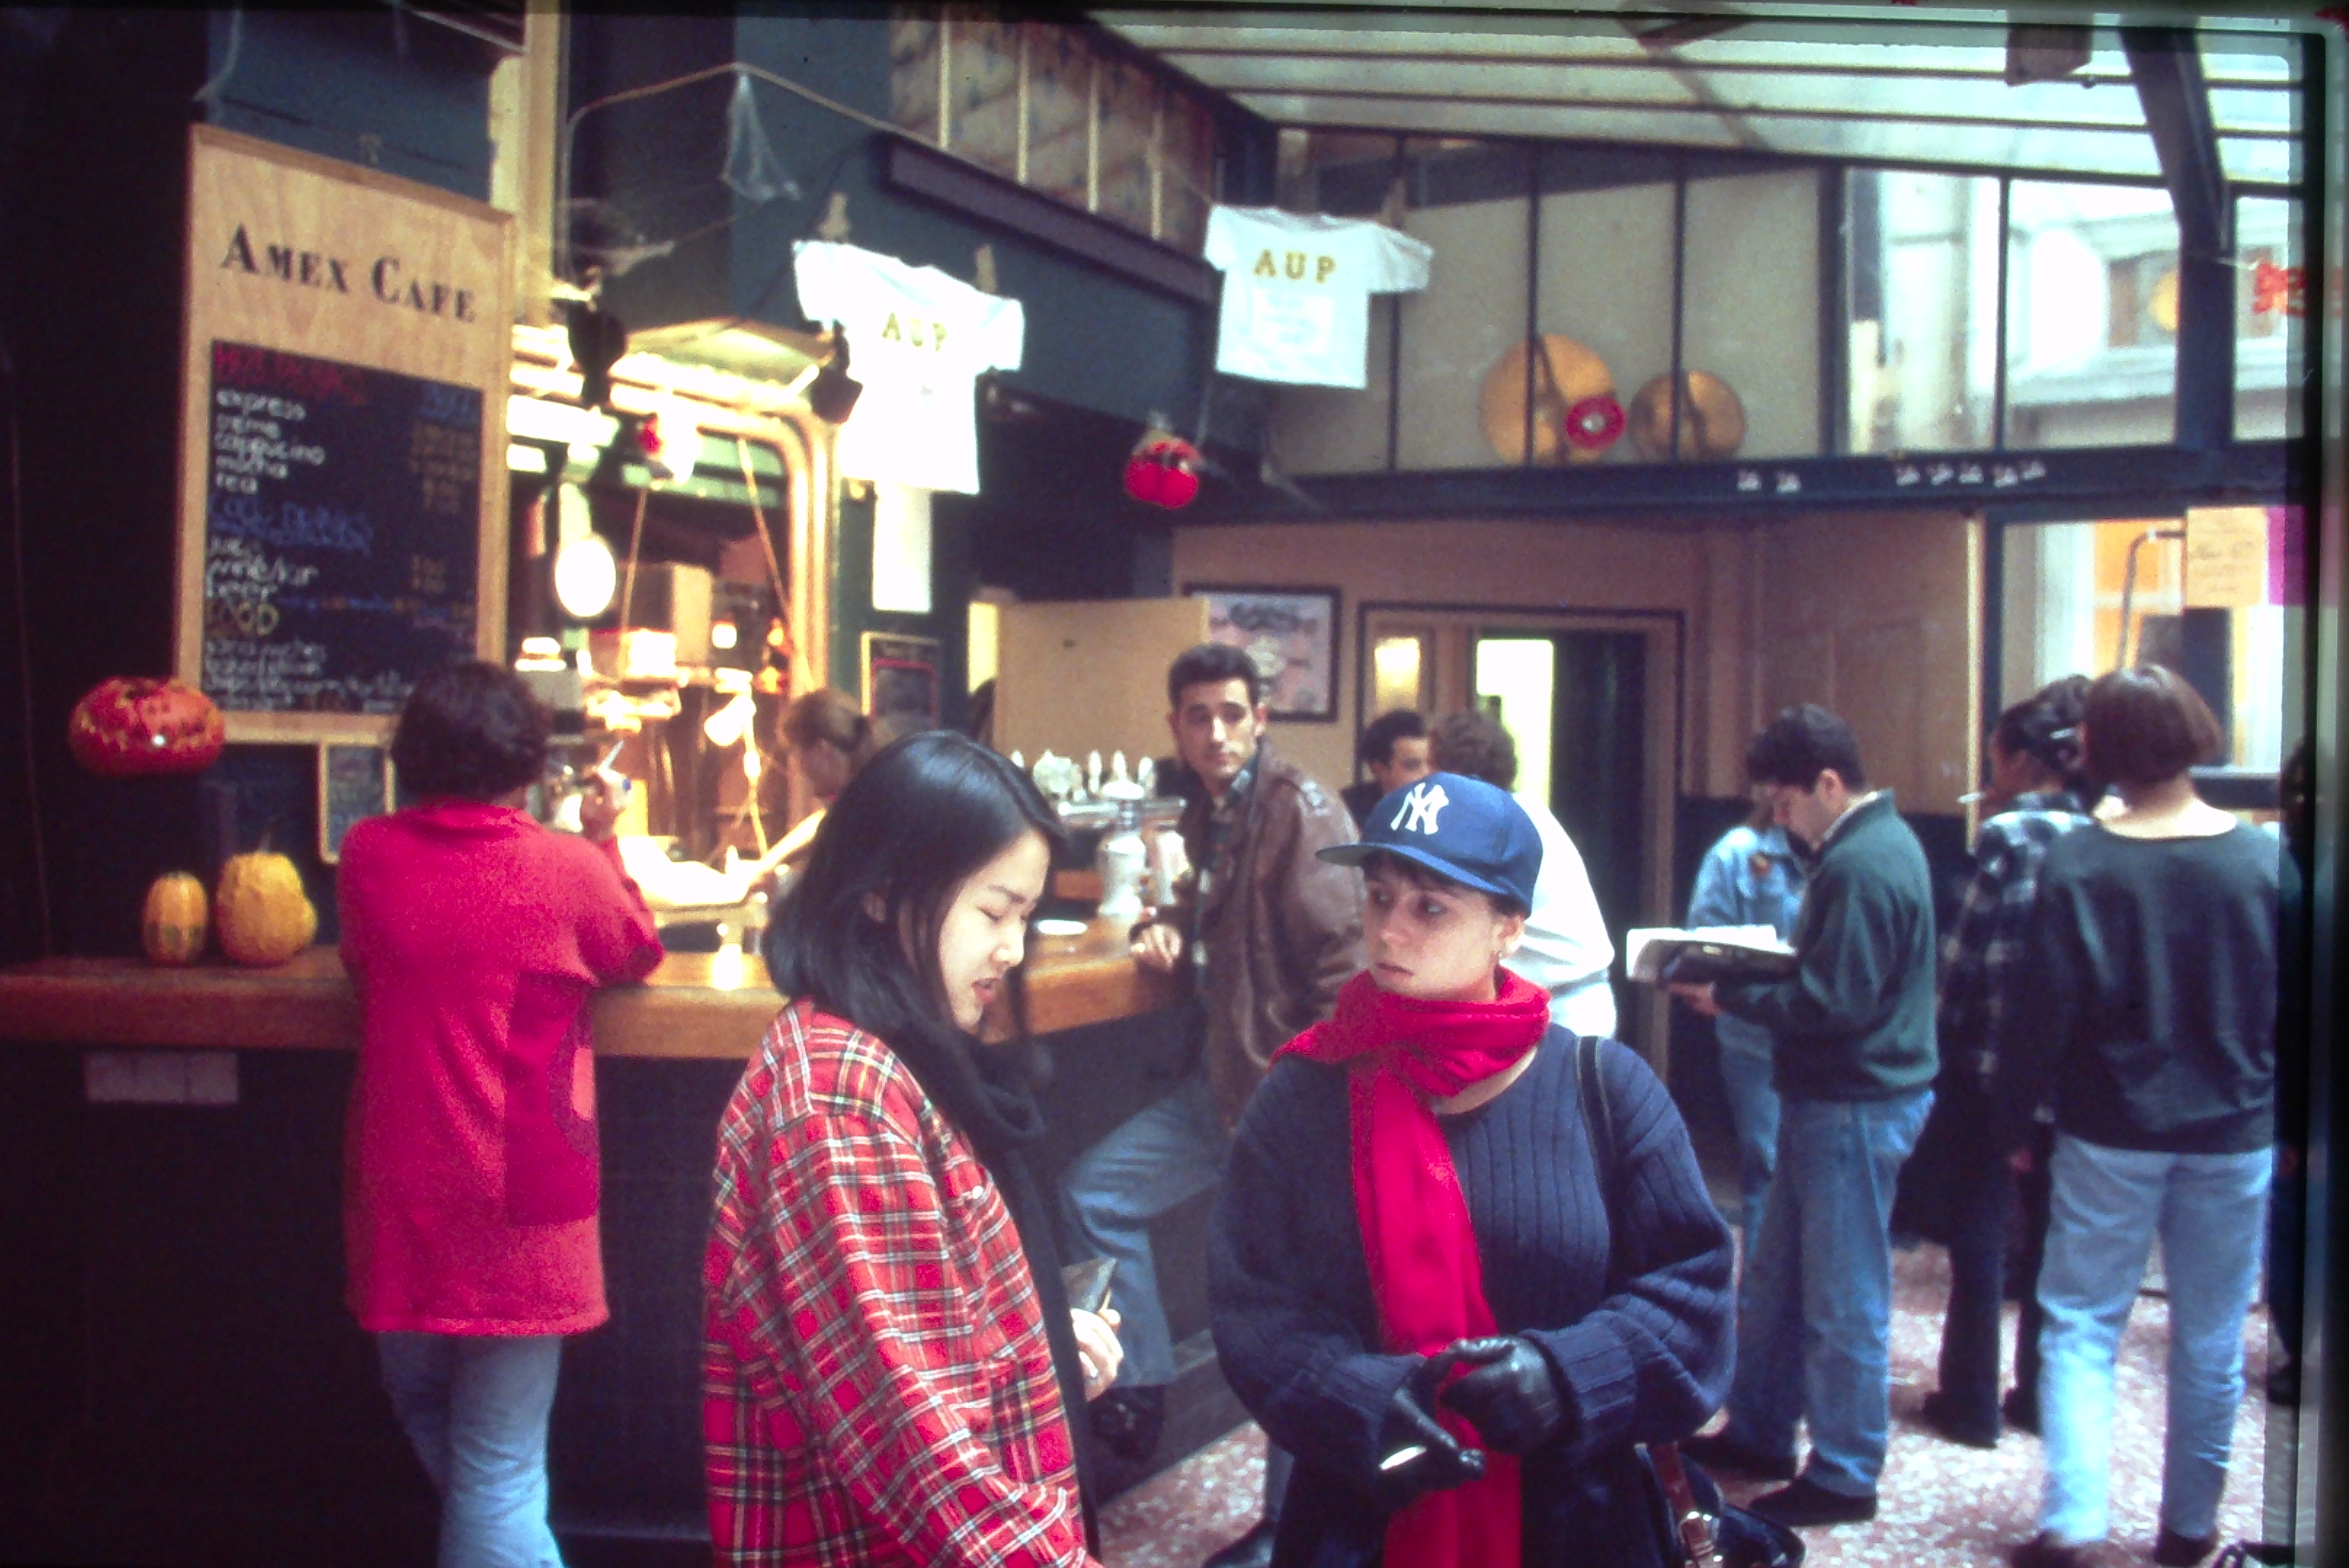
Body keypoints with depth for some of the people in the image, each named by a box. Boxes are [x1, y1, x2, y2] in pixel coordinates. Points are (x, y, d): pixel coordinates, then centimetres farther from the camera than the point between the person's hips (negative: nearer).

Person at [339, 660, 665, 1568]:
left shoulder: (367, 853, -2)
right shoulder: (567, 867, -11)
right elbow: (638, 955, 9)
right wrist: (602, 841, 20)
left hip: (399, 1197, 4)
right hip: (517, 1205, -4)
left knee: (426, 1410, 27)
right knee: (499, 1467, 1)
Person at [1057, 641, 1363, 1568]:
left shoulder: (1302, 813, -14)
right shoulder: (1208, 815, 12)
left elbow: (1346, 965, -20)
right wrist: (1169, 930, 9)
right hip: (1217, 1081, 9)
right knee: (1093, 1193, 9)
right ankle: (1140, 1387, 22)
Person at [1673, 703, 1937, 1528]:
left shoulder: (1859, 866, -21)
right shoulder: (1884, 841, 12)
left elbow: (1832, 1004, -24)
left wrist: (1727, 995, -15)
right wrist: (1747, 979, 4)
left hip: (1856, 1108, -11)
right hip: (1833, 1097, 11)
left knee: (1843, 1302, 2)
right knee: (1774, 1282, 19)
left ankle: (1843, 1477, 13)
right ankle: (1757, 1435, 31)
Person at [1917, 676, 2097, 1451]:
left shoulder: (2010, 835, -14)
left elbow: (1973, 952, -14)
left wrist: (1944, 1038, -5)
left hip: (1990, 1061, -6)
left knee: (1980, 1225, 3)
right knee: (2050, 1226, 14)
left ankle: (1971, 1400, 10)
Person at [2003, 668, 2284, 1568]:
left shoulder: (2075, 864, -12)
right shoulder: (2266, 862, -7)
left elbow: (2045, 1012, -9)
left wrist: (2019, 1121, 2)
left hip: (2110, 1134, -1)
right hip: (2234, 1133, 2)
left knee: (2080, 1327, 7)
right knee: (2212, 1341, 13)